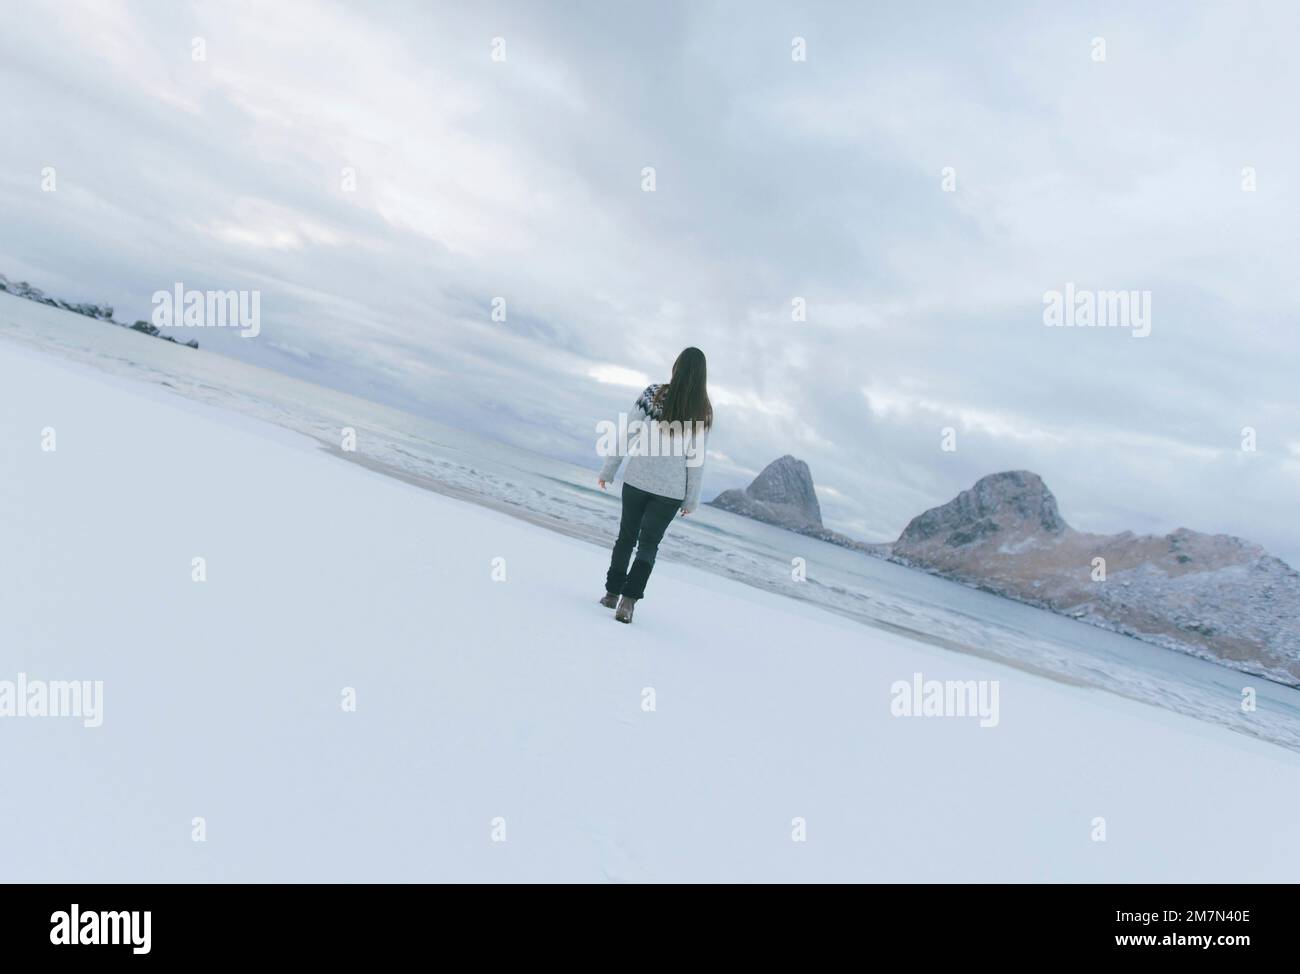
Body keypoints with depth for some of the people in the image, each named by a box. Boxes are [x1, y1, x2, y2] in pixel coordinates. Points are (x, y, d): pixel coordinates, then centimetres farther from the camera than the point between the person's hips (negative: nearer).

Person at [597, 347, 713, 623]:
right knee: (649, 544, 9)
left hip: (637, 480, 0)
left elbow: (627, 436, -5)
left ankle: (612, 592, 25)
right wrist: (692, 499, 5)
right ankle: (629, 600, -4)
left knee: (627, 536, 18)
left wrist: (607, 471, 3)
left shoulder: (652, 395, -6)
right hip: (671, 490, 0)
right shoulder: (703, 411, -4)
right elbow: (696, 459, -2)